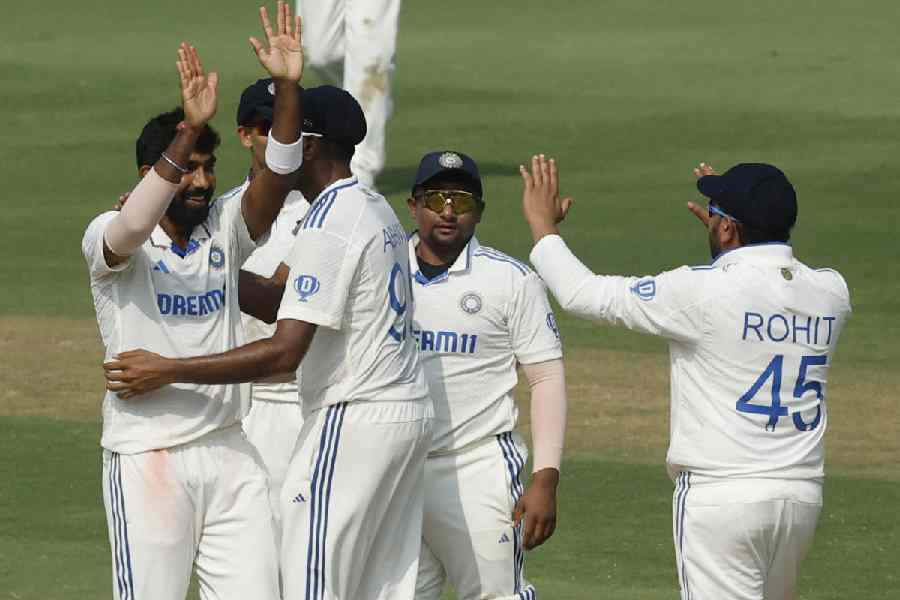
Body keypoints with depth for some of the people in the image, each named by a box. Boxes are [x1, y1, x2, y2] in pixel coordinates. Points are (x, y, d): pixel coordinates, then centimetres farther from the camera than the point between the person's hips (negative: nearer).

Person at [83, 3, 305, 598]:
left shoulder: (226, 228, 7)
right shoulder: (106, 237, -8)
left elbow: (276, 181, -9)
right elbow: (131, 229, -31)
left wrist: (287, 90, -24)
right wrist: (189, 130, -40)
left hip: (229, 455, 5)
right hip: (146, 457, -5)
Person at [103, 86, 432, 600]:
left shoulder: (330, 225, -17)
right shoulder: (377, 209, 15)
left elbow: (285, 351, -23)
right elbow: (283, 301, 20)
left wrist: (167, 371, -18)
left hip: (354, 421, -10)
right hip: (411, 416, 10)